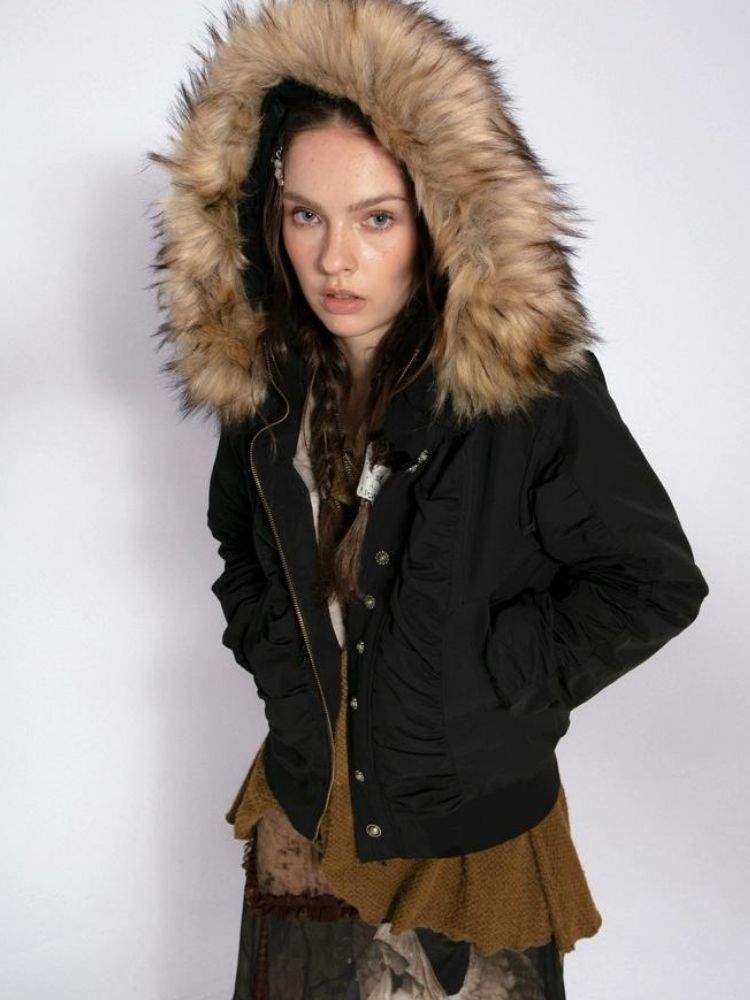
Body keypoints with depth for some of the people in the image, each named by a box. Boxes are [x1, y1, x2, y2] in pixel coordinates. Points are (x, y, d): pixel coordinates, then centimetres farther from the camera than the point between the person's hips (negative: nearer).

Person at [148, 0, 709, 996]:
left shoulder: (534, 388, -20)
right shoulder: (260, 383, -4)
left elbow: (657, 580, -13)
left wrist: (503, 679, -15)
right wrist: (273, 652, 2)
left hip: (468, 826, -4)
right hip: (303, 814, 5)